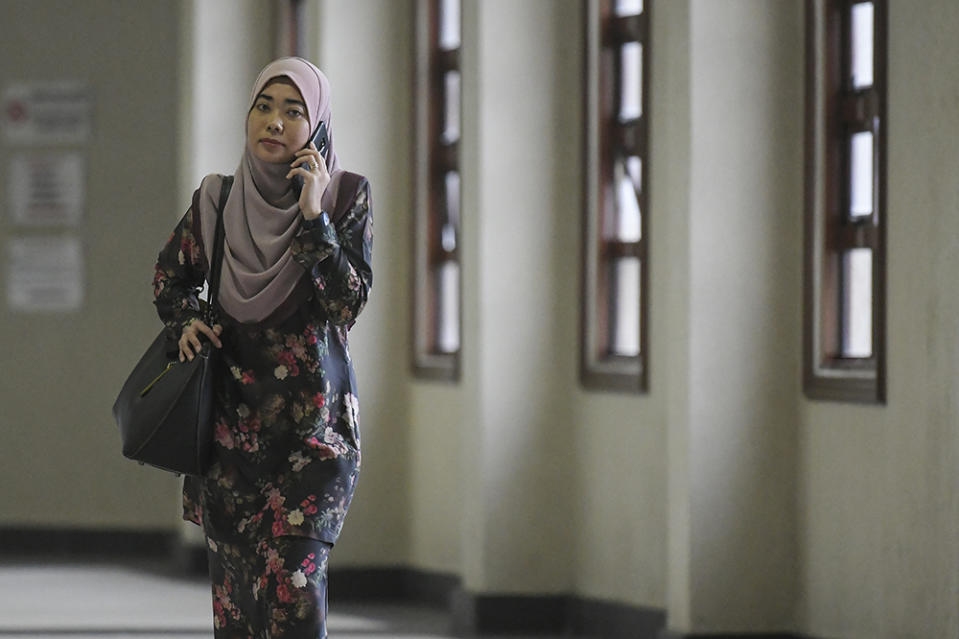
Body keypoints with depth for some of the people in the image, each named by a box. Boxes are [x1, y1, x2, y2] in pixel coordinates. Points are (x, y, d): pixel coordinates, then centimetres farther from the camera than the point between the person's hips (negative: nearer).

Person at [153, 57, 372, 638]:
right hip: (231, 419, 3)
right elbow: (171, 274, 21)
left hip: (314, 421, -3)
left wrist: (314, 219, -18)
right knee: (233, 584, 0)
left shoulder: (346, 197, -2)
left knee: (294, 578, -16)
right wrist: (185, 322, 2)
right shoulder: (217, 200, 4)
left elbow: (349, 304, -12)